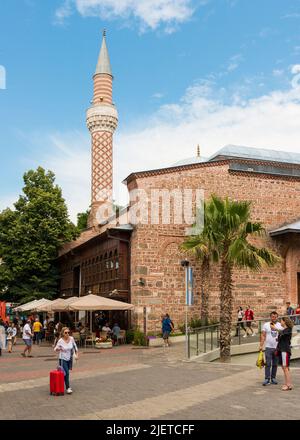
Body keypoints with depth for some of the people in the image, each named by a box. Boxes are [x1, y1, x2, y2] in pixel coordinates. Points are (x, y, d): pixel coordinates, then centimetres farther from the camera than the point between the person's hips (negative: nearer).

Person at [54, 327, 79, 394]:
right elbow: (56, 349, -10)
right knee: (66, 373, -13)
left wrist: (77, 354, 4)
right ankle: (68, 388, -4)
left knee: (66, 373, 15)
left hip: (69, 358, 4)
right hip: (63, 359, -4)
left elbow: (75, 347, 7)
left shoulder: (71, 339, -8)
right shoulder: (60, 341, -17)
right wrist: (57, 349, -33)